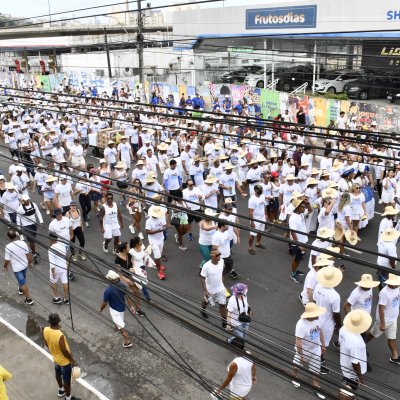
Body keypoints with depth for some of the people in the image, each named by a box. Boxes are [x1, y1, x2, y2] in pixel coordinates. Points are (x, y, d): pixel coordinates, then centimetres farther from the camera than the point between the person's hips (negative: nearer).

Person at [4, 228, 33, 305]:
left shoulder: (8, 247, -26)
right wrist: (30, 263, 10)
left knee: (23, 283, 6)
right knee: (22, 278, 32)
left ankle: (29, 299, 13)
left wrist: (5, 266, 4)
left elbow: (7, 260, -17)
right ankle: (21, 289, 57)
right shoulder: (23, 243, -16)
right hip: (25, 265, 5)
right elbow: (28, 254, -6)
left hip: (17, 268, -5)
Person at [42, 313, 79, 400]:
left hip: (55, 358, 7)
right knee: (66, 380, 17)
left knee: (58, 374, 32)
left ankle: (61, 390, 57)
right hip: (64, 361, -7)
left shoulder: (45, 330, -20)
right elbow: (64, 351, -28)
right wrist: (73, 360, -11)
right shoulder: (60, 335, -41)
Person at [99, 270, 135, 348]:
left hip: (114, 310, -6)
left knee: (121, 326, 5)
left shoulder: (108, 290, -31)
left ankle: (128, 341, 9)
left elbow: (105, 303, -19)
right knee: (120, 321, 33)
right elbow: (127, 297, -8)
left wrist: (100, 309, 1)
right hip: (122, 307, 6)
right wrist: (131, 306, 2)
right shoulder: (122, 286, -17)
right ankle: (117, 328, 61)